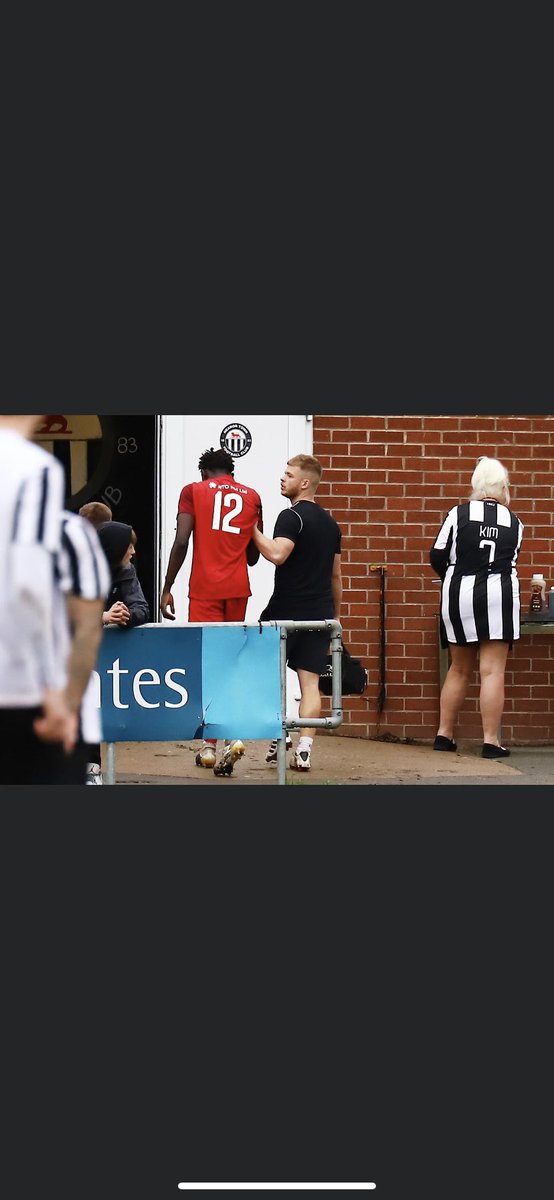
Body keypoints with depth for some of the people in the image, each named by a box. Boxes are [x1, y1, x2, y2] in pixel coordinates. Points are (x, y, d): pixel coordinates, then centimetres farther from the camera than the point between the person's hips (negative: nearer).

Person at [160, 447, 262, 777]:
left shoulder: (194, 491, 4)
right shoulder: (251, 496, 12)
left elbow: (181, 542, -7)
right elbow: (254, 556, 16)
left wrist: (167, 588, -2)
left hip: (205, 588, -3)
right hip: (239, 588, 3)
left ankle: (210, 746, -8)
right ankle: (233, 735, 0)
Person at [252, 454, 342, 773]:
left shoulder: (292, 516, -9)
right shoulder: (330, 523, 15)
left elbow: (277, 554, -25)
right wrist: (335, 616, 27)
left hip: (286, 610, -6)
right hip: (320, 614, 6)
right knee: (310, 683, 0)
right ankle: (304, 751, -7)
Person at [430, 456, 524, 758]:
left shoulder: (459, 514, 0)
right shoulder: (514, 522, 5)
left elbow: (437, 557, 1)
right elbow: (511, 560, 10)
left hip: (459, 597, 1)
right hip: (498, 597, -1)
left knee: (459, 669, 15)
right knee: (492, 671, -2)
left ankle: (444, 734, 17)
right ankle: (490, 741, -5)